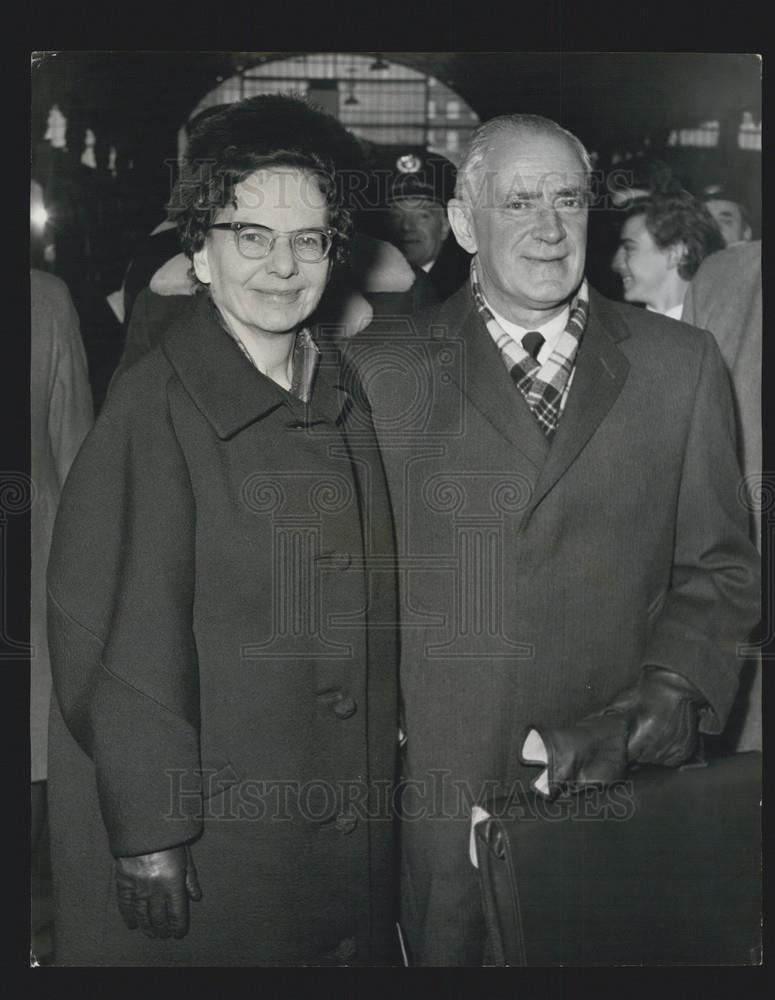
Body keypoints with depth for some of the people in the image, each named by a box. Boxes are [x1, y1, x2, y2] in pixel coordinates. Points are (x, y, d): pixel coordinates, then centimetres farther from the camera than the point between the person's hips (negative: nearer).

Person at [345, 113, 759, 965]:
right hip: (437, 790, -1)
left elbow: (719, 568, 5)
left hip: (627, 779, 1)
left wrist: (660, 704, -8)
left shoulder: (681, 366, 5)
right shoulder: (379, 373, 2)